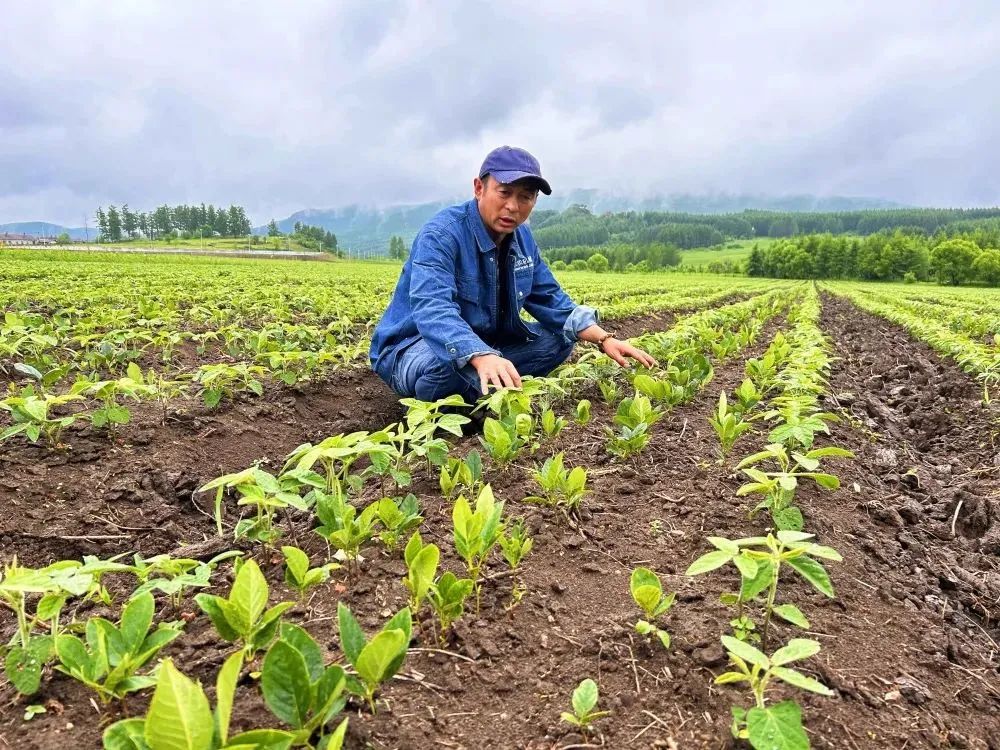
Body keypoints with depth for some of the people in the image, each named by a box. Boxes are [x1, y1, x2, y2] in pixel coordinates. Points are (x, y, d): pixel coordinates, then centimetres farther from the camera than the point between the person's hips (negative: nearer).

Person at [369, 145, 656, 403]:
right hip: (412, 350, -7)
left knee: (559, 337, 0)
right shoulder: (441, 235, -24)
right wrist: (482, 357, -59)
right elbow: (433, 311, -40)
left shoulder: (522, 239, 0)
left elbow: (551, 300, 6)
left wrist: (604, 338, -9)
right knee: (453, 362, -41)